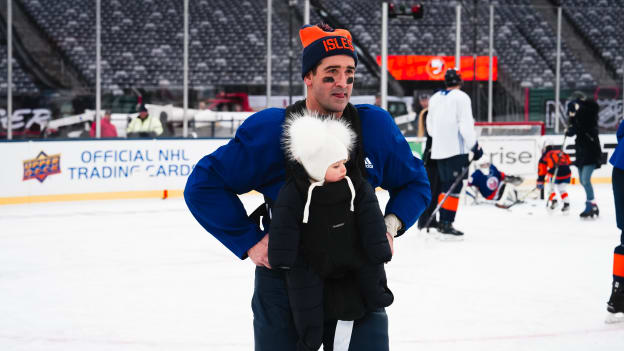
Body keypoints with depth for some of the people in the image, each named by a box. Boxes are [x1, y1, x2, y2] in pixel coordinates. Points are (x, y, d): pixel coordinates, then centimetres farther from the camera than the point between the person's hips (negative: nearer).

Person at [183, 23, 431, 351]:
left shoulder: (375, 126, -4)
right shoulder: (269, 130, -13)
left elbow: (414, 183, 12)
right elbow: (203, 184, -9)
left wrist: (390, 225, -6)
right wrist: (249, 241, -11)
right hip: (283, 283, -1)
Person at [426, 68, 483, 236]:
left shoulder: (435, 98, 14)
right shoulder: (461, 97, -7)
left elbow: (430, 127, 18)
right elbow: (466, 125, -14)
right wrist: (475, 146, -9)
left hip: (439, 150, 7)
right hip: (456, 149, -7)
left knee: (446, 184, 14)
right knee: (454, 187, -7)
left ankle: (443, 222, 13)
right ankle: (447, 223, -13)